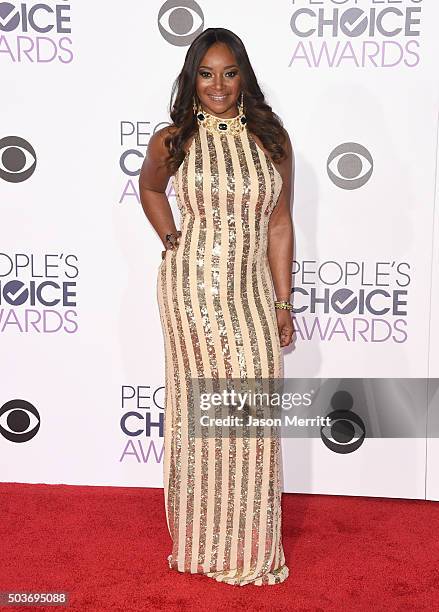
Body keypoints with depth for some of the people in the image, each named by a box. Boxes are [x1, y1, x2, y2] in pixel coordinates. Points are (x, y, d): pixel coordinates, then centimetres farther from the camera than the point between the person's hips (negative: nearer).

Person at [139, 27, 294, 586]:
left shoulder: (271, 139, 2)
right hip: (192, 286, -1)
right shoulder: (172, 141, -1)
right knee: (200, 405, 5)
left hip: (251, 290, 2)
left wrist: (283, 301, 3)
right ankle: (204, 539, 24)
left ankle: (251, 543, 22)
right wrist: (170, 240, 7)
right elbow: (149, 188, 20)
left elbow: (279, 225, 4)